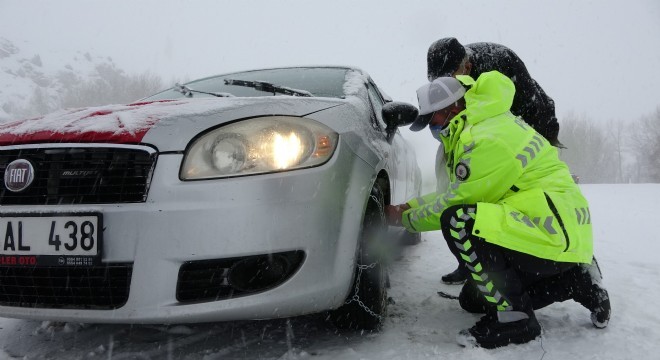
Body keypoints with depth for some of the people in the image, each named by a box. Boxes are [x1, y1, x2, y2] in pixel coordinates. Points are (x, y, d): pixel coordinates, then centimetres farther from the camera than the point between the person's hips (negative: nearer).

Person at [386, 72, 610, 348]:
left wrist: (405, 219, -1)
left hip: (556, 233, -11)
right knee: (472, 299, 15)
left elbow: (456, 204, -14)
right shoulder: (480, 127, 13)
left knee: (458, 222, -26)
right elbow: (454, 195, 19)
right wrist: (408, 206, 14)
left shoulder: (486, 141, -20)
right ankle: (574, 283, 17)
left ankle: (512, 316, -16)